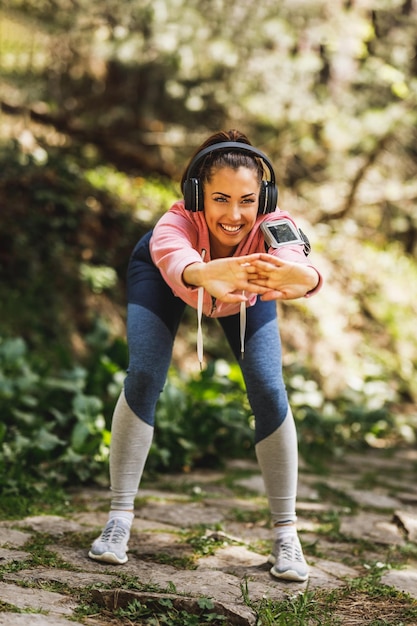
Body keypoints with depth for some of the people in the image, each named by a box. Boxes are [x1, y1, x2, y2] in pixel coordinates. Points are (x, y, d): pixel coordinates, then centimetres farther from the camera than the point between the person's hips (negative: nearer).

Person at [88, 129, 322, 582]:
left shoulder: (272, 228, -41)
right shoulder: (176, 224, -44)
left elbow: (296, 260, -63)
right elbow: (176, 261, -66)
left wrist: (298, 277, -87)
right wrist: (207, 274, -89)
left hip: (245, 293, 1)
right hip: (164, 275, -1)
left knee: (269, 392, -10)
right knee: (143, 378, -16)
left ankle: (286, 533, 2)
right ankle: (119, 519, -2)